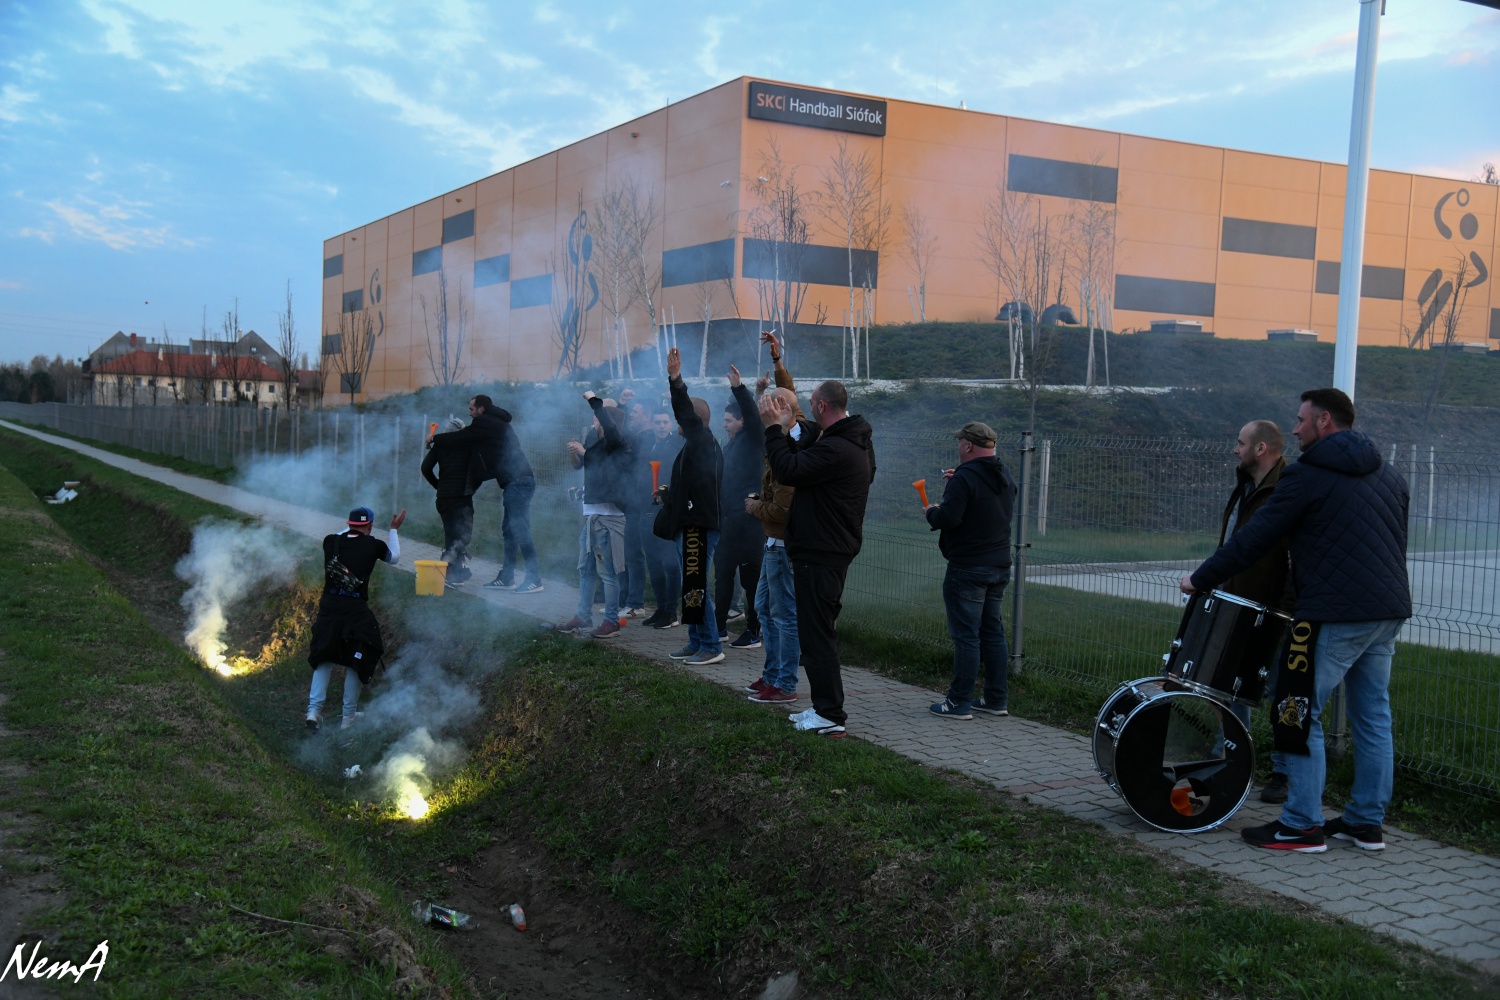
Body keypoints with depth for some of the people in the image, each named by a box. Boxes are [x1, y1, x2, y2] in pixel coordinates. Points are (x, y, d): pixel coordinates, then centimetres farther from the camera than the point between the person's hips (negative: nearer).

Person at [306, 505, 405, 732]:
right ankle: (348, 716, 17)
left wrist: (350, 529, 45)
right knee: (358, 660, 12)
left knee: (324, 658, 18)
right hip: (356, 609, -3)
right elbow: (394, 557, 20)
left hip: (329, 606, 3)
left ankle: (314, 709, 7)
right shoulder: (374, 545, -1)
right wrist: (394, 529, 32)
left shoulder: (330, 541, 5)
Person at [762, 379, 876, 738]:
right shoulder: (856, 443, 13)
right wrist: (786, 432, 12)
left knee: (817, 632, -6)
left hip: (819, 554, -11)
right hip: (835, 549, 11)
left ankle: (830, 715, -2)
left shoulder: (835, 449, -22)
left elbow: (788, 470, -23)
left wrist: (776, 428, -13)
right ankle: (825, 708, 26)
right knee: (821, 630, 18)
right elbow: (804, 466, 16)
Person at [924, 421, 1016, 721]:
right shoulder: (1005, 476, 11)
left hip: (968, 569, -9)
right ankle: (996, 699, 19)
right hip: (999, 565, 9)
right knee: (992, 632, 14)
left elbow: (949, 518, -24)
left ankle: (960, 702, -1)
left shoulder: (965, 478, -17)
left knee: (966, 635, -5)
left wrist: (932, 512, -2)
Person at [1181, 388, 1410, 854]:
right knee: (1373, 717, 13)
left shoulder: (1307, 476, -8)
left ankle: (1302, 825, 0)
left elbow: (1254, 539, -8)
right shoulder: (1389, 475, 16)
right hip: (1388, 610, 9)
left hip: (1334, 614, -9)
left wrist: (1201, 579, 1)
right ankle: (1367, 822, 19)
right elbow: (1396, 544, 22)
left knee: (1298, 716, -1)